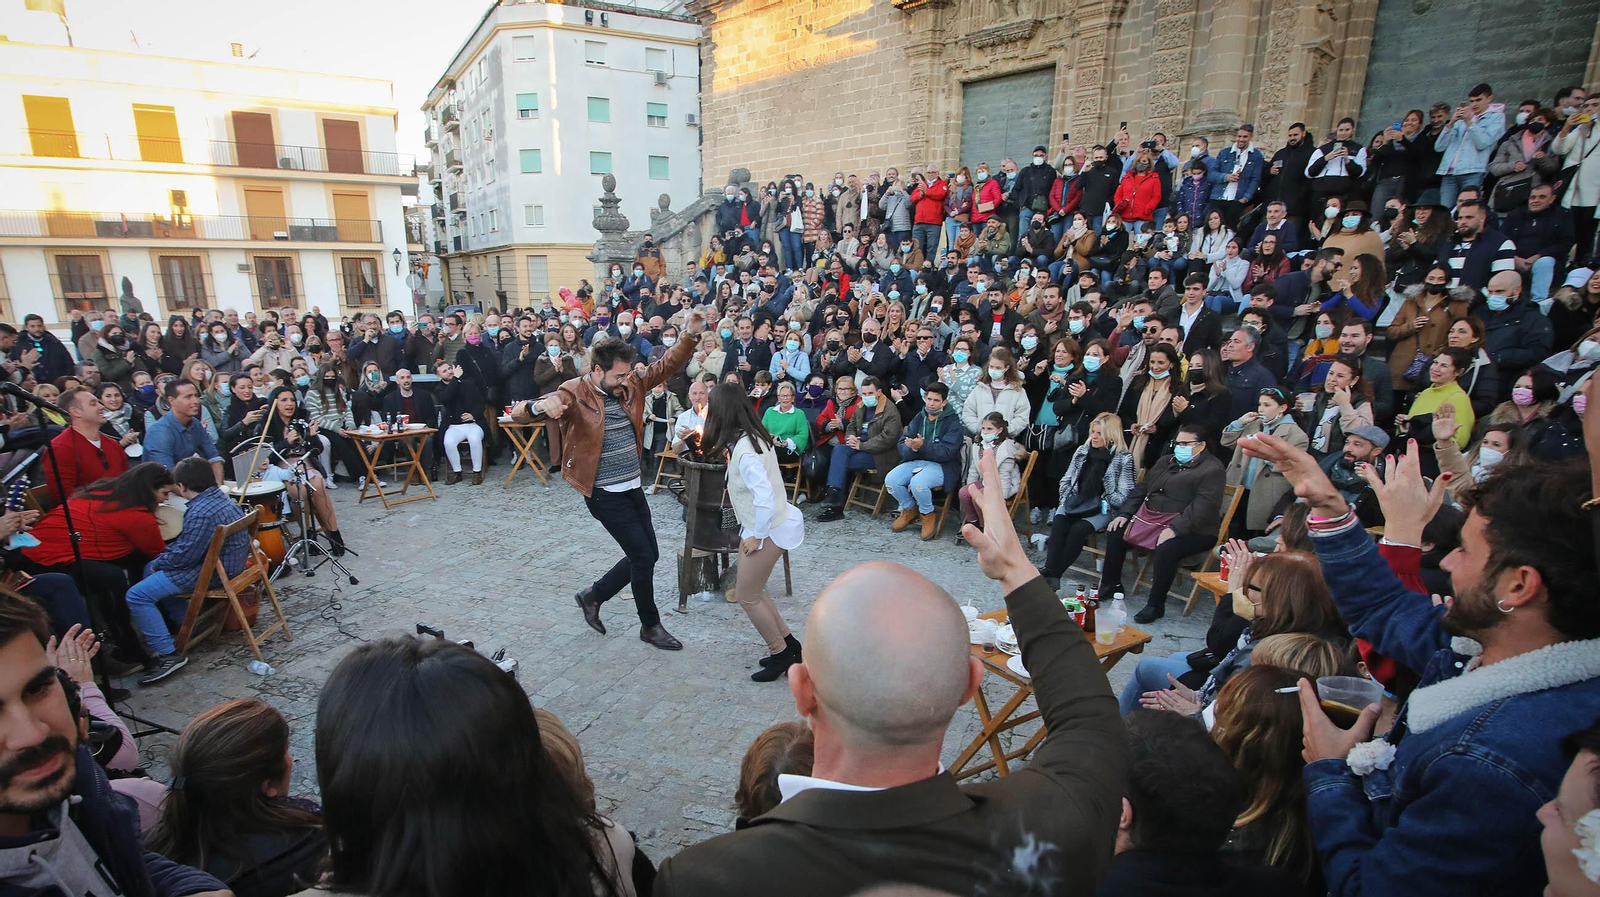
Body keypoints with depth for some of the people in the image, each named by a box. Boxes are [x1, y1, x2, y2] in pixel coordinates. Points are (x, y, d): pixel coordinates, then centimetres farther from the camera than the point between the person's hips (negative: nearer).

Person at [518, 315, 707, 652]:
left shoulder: (630, 384, 1)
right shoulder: (574, 394, -17)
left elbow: (667, 365, 3)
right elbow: (519, 413, -26)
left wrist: (691, 336, -14)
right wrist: (541, 405, -50)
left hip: (633, 487, 7)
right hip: (604, 494, -7)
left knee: (647, 555, 14)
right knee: (643, 555, -2)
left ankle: (593, 596, 35)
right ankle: (651, 626, 20)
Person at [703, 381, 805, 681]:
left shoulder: (744, 449, -26)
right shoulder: (753, 437, 2)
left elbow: (765, 498, -31)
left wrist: (756, 536, -18)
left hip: (769, 528, -9)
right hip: (760, 525, 9)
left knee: (747, 595, 5)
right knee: (749, 588, 18)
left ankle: (781, 655, 21)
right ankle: (789, 645, 29)